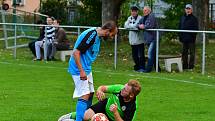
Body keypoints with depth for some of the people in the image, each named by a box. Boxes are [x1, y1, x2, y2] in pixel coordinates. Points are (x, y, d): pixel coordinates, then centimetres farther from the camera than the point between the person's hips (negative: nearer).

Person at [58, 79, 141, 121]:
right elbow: (103, 87, -10)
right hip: (105, 104, 3)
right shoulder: (120, 88, -23)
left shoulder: (132, 108, -32)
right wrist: (99, 91, -34)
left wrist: (115, 112, -43)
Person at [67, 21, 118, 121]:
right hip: (79, 69, -10)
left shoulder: (97, 36, 7)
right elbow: (76, 52, -25)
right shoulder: (91, 35, -23)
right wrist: (81, 71, -27)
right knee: (85, 96, -15)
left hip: (87, 69, 10)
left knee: (90, 94, 15)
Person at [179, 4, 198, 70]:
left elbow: (196, 29, -5)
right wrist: (180, 36, 7)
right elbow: (180, 28, 16)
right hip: (184, 38, 5)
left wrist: (194, 36, -14)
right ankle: (185, 65, 16)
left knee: (192, 53, -2)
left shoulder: (194, 19, -2)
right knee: (184, 52, 9)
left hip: (191, 39, -5)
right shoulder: (182, 18, 13)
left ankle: (191, 66, 1)